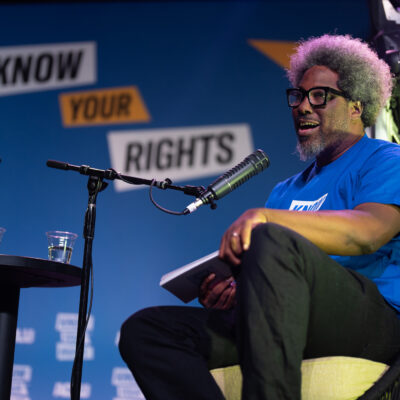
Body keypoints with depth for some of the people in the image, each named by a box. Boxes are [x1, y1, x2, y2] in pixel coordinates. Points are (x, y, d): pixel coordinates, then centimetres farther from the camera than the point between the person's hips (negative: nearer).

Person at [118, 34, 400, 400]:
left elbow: (370, 231, -16)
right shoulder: (287, 190, 30)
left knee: (273, 242, -37)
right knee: (142, 330, -11)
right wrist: (228, 291, -1)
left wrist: (266, 217, -28)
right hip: (291, 327, 7)